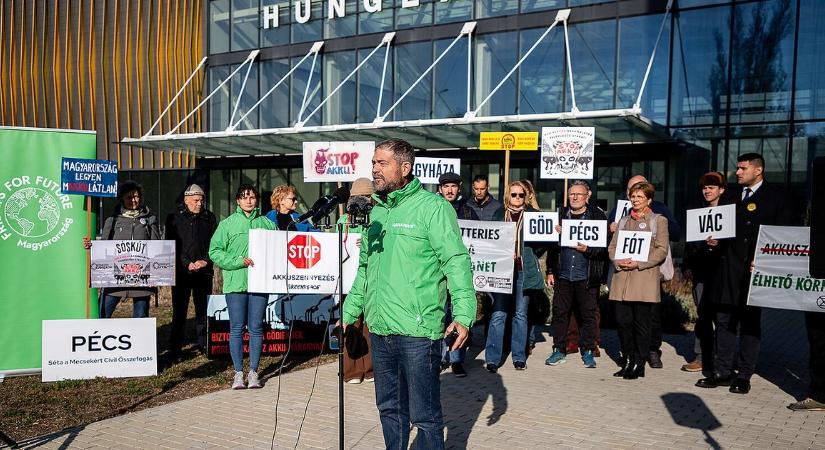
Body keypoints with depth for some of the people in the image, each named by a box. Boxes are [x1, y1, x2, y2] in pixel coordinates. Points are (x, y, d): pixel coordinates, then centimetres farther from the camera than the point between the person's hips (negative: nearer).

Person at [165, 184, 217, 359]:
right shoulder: (174, 218, 4)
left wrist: (205, 261, -7)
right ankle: (175, 349, 7)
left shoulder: (209, 218, 10)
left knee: (203, 310, 7)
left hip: (204, 271, 2)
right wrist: (187, 264, -11)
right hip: (181, 271, -2)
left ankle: (204, 344, 16)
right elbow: (172, 245, -1)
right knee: (179, 311, 0)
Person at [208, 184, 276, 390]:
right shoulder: (227, 224, 4)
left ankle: (253, 372, 14)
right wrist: (239, 261, -12)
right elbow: (215, 252, -1)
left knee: (256, 328, 5)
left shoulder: (267, 224, 10)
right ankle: (238, 373, 12)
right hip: (235, 283, -1)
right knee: (237, 329, 2)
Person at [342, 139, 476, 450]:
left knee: (424, 415, 3)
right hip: (379, 331, 7)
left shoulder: (433, 207, -8)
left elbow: (456, 262, -14)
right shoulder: (377, 211, 14)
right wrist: (349, 312, 22)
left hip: (418, 331, -7)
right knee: (389, 408, 19)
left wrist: (463, 314, -24)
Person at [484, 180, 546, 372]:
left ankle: (519, 356, 17)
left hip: (524, 270, 1)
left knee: (521, 314, 8)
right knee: (499, 314, -5)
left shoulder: (532, 215, 9)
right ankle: (492, 358, 1)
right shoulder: (499, 215, 8)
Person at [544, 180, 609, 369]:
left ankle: (588, 352, 18)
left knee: (588, 314, 4)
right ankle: (559, 350, 17)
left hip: (587, 277, -3)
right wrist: (550, 271, 10)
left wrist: (587, 249, -19)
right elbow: (552, 245, 13)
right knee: (560, 313, 5)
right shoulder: (560, 215, 10)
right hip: (563, 275, 3)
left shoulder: (598, 216, 0)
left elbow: (604, 246, -3)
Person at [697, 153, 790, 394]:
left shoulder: (775, 196, 0)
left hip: (754, 267, -4)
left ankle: (744, 376, 13)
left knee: (750, 323, 4)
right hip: (727, 268, 5)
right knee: (724, 321, 7)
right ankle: (722, 372, 15)